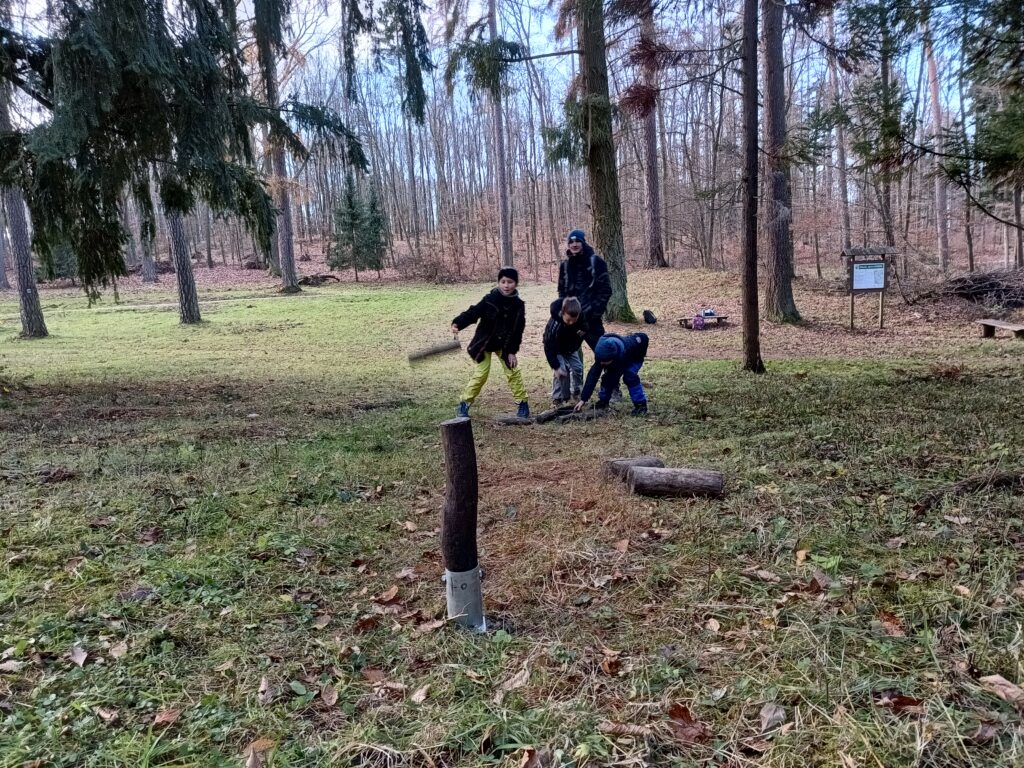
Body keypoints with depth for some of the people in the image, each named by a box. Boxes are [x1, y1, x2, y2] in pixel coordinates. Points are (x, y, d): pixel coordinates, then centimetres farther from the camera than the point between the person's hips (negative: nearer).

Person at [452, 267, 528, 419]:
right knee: (481, 374, -5)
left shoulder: (518, 305, -10)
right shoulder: (490, 300, -20)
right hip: (484, 343, -3)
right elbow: (473, 313, -25)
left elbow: (518, 330, -5)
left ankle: (523, 403, 15)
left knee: (513, 372, 3)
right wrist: (457, 324, -42)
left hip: (504, 345, 3)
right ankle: (464, 405, 6)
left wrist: (512, 351, -6)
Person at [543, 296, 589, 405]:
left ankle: (576, 394, 20)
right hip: (556, 350, -4)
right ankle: (557, 399, -6)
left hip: (570, 348, 4)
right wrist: (555, 367, -30)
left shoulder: (581, 320, -27)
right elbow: (549, 348, -31)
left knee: (577, 368, -3)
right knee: (562, 370, -18)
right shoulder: (554, 324, -38)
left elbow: (584, 332, -1)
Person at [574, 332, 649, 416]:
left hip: (634, 359, -4)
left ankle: (640, 405, -17)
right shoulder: (603, 358, -35)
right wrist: (583, 399, -38)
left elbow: (643, 337, -27)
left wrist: (641, 355, -15)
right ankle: (603, 401, 7)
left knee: (629, 376, -27)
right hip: (619, 361, 4)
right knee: (607, 376, -14)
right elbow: (593, 375, -34)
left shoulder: (628, 346, -45)